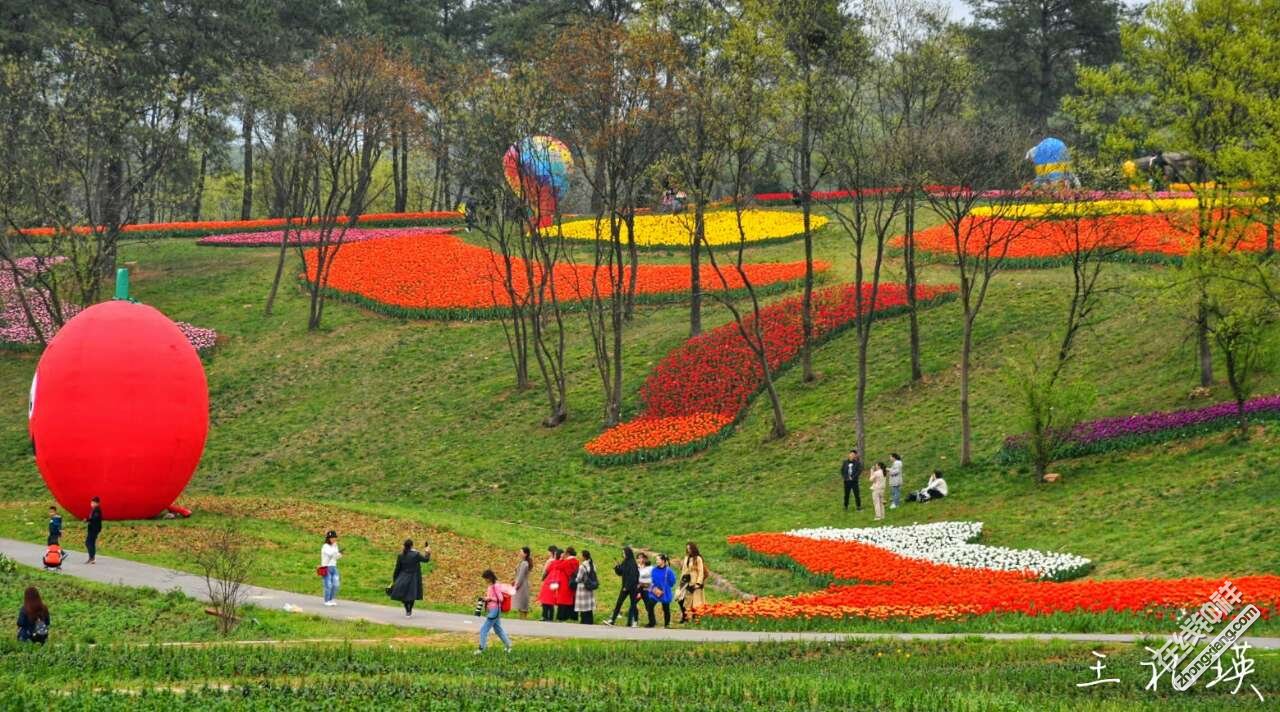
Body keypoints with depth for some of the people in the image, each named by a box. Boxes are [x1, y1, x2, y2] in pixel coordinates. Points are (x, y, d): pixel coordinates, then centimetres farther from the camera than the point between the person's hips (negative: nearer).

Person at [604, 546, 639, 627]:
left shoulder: (632, 563, -15)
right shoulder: (624, 563, 9)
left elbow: (632, 576, -19)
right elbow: (620, 573, 16)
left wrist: (627, 587, -19)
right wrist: (616, 568, -3)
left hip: (632, 587, -8)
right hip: (625, 587, 8)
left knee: (633, 604, 2)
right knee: (618, 603, 3)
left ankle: (635, 621, 12)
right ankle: (612, 620, 0)